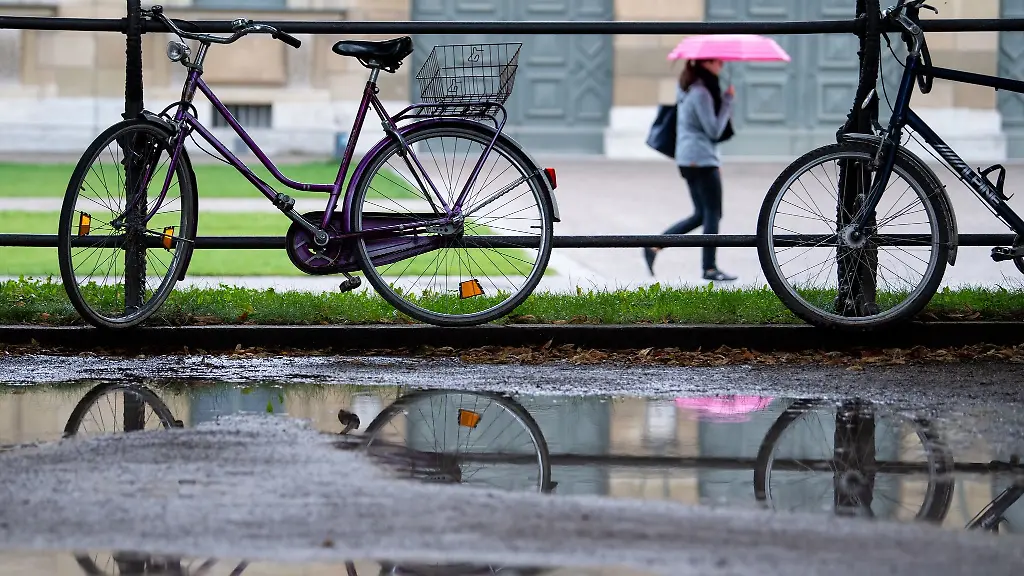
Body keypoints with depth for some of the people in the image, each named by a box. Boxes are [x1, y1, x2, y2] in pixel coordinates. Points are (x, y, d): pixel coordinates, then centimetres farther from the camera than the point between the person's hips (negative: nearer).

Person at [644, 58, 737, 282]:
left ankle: (654, 246, 9)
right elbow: (714, 130, -17)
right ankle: (710, 268, 1)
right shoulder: (701, 92, -17)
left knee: (701, 214, 15)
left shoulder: (686, 88, 13)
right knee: (712, 213, -2)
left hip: (687, 159, 10)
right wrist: (728, 101, -11)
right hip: (702, 159, -10)